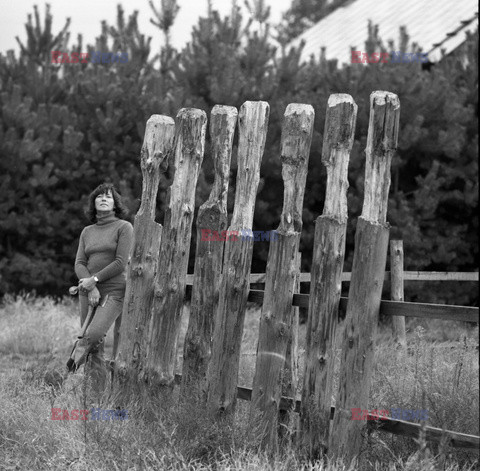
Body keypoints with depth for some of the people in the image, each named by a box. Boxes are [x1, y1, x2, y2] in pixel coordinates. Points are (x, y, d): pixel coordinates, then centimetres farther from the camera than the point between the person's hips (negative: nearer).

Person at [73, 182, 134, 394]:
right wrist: (91, 288, -14)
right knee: (96, 351, 1)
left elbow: (121, 263, -10)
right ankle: (97, 395, 7)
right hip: (89, 291, 5)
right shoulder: (87, 232, 13)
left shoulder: (124, 227, -2)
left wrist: (94, 279, -13)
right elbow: (80, 264, 3)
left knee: (93, 334, -27)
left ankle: (83, 359, 1)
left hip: (114, 291, -4)